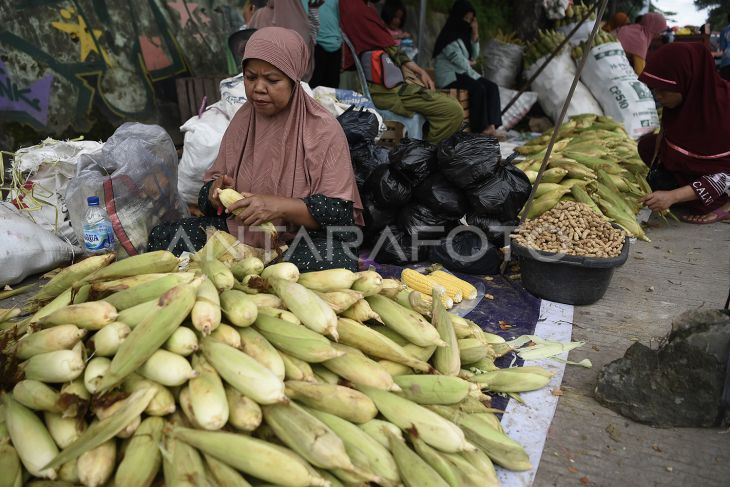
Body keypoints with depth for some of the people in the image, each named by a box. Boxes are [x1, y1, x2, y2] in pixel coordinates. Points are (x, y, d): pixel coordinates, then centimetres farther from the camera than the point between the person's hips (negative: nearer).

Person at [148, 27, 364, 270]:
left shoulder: (324, 130, -10)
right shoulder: (243, 119, 6)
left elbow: (341, 211, -15)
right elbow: (212, 183, 13)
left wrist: (279, 206, -27)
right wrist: (217, 191, -12)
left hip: (304, 240, -3)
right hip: (237, 230, 4)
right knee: (161, 235, -12)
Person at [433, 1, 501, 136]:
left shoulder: (464, 34, 16)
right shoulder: (449, 36, -11)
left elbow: (474, 56, 13)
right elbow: (459, 61, -16)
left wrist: (475, 35, 3)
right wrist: (469, 63, 2)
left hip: (464, 73, 9)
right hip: (449, 76, -9)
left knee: (492, 87, -12)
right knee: (478, 88, -31)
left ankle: (491, 125, -25)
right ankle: (480, 128, -25)